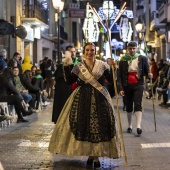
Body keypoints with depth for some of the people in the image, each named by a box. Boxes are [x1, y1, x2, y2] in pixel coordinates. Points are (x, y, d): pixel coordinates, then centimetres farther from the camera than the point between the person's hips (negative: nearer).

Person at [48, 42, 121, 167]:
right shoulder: (78, 67, 5)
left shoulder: (102, 65, 4)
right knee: (84, 124, -1)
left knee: (99, 125, -3)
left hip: (99, 99, 0)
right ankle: (90, 154, 12)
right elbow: (69, 81, 0)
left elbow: (111, 79, 2)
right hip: (82, 98, 1)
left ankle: (96, 155, 5)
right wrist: (66, 67, -6)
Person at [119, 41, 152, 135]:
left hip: (138, 85, -1)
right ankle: (130, 126, 22)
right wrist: (121, 88, -6)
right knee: (129, 106, 10)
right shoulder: (123, 60, 0)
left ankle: (138, 126, -21)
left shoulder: (142, 58, 1)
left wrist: (149, 74, -14)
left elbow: (146, 70, 10)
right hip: (127, 86, 1)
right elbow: (120, 76, 1)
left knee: (138, 105, -13)